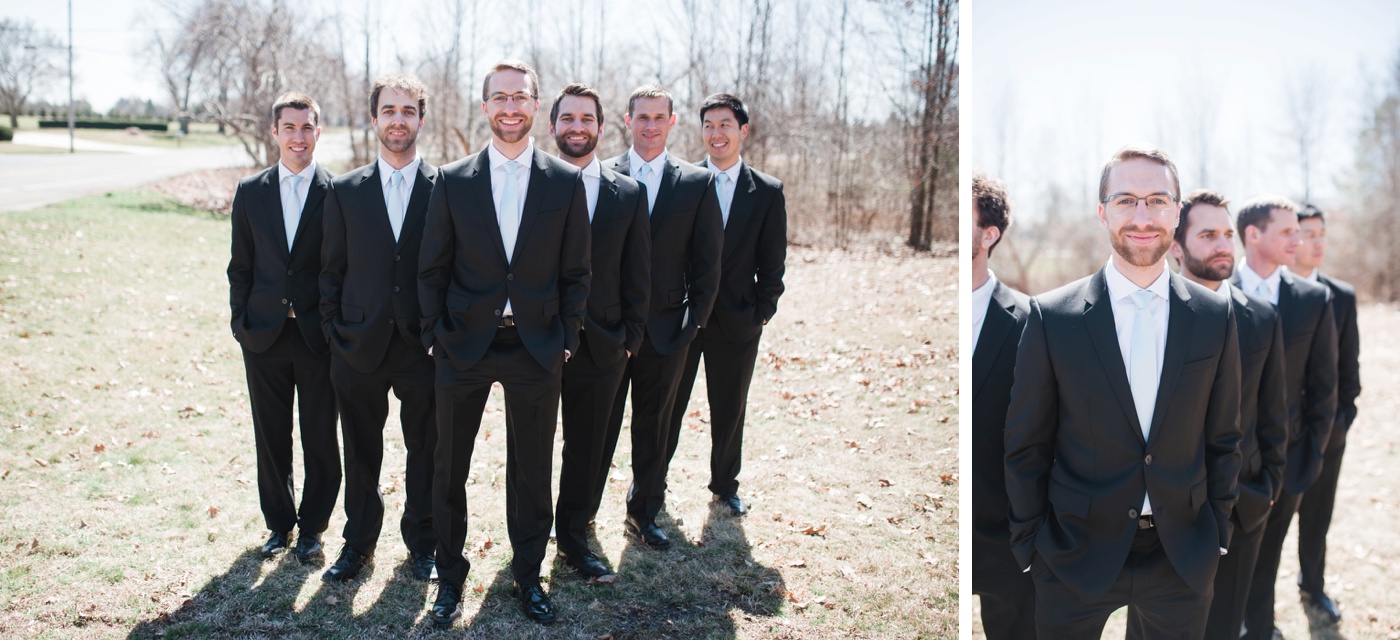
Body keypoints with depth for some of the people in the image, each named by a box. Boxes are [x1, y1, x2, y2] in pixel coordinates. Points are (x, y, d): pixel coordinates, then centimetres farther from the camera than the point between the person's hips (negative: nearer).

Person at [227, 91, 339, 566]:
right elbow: (241, 265, 9)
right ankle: (279, 523, 28)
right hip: (264, 334, 3)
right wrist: (241, 322, 3)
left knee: (320, 438, 5)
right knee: (271, 438, 11)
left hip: (319, 335, -2)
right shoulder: (250, 192, 6)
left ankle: (312, 526, 23)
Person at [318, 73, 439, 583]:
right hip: (359, 348, 2)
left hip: (424, 347, -1)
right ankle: (358, 542, 29)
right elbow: (332, 270, 8)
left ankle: (421, 541, 27)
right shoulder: (345, 191, 4)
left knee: (425, 452, 10)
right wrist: (333, 332, 2)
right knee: (361, 453, 12)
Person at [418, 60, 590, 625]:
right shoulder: (453, 181, 0)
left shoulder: (565, 182, 0)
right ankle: (450, 575, 27)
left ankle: (528, 575, 27)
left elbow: (576, 272, 3)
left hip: (536, 347, 0)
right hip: (464, 346, 0)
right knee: (449, 468, 9)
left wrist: (566, 341, -1)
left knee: (532, 470, 10)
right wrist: (436, 336, -1)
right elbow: (432, 269, 4)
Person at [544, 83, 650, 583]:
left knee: (589, 448, 10)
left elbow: (637, 275, 6)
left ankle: (574, 539, 26)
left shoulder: (629, 194, 4)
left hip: (599, 346, 2)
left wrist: (631, 337, 1)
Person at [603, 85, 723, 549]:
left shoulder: (698, 183, 3)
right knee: (599, 425, 6)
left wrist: (694, 320, -2)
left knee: (654, 425, 12)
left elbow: (707, 262, 4)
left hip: (665, 329, 1)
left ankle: (643, 515, 27)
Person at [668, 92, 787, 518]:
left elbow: (772, 262, 3)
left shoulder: (767, 192, 0)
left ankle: (725, 486, 32)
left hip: (736, 321, 1)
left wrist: (763, 312, -3)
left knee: (729, 410, 13)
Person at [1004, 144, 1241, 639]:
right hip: (1075, 559, -2)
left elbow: (1223, 437, 7)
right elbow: (1026, 446, -4)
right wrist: (1029, 543, -2)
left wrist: (1217, 530, 7)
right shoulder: (1051, 317, -9)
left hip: (1184, 558, 2)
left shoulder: (1215, 316, -1)